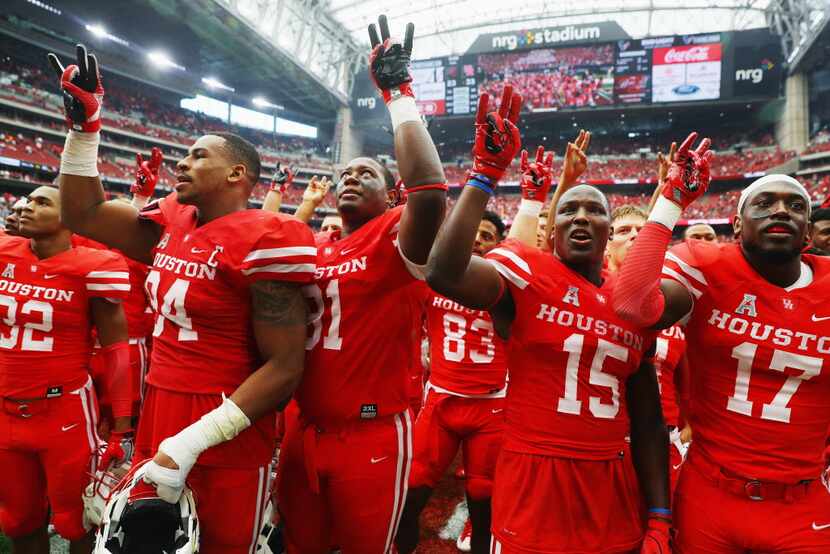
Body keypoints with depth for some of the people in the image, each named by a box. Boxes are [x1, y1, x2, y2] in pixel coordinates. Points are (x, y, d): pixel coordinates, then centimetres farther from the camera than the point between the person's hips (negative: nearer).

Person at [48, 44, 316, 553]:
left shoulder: (262, 242, -19)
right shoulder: (172, 224, 5)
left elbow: (284, 368, -21)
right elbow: (84, 215, 18)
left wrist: (193, 441, -23)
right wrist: (85, 125, 8)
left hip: (226, 433, -7)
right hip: (158, 413, 8)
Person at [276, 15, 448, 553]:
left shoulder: (396, 238, -10)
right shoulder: (313, 248, 10)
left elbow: (430, 191, -32)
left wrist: (399, 94, -24)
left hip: (372, 436, -6)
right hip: (303, 429, 6)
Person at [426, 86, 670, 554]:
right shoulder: (527, 272, -8)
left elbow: (647, 419, 10)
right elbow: (444, 273, -30)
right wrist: (486, 173, -27)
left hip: (612, 488, 5)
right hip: (533, 484, -5)